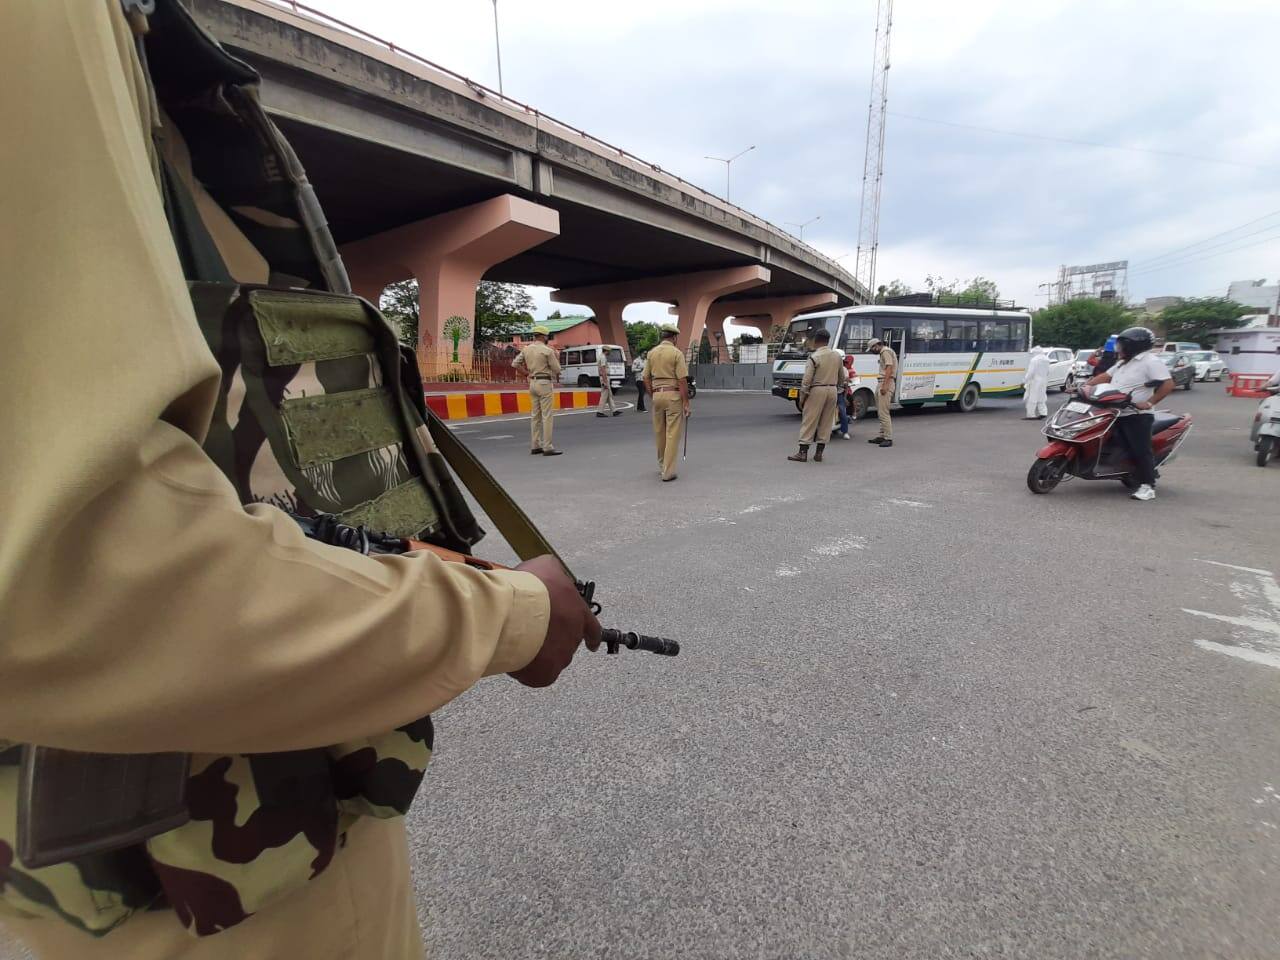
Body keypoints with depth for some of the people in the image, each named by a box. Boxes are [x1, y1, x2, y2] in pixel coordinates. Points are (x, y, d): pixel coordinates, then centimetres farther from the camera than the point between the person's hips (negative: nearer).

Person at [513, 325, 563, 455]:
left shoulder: (526, 349, 7)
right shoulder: (548, 351, -12)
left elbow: (515, 363, 10)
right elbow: (556, 369, -8)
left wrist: (527, 373, 12)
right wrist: (556, 358, 9)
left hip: (533, 383, 7)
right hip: (545, 383, -7)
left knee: (535, 416, 12)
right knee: (547, 416, -6)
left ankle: (535, 446, 15)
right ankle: (547, 448, -7)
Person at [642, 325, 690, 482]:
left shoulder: (651, 353, 7)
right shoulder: (677, 353, -7)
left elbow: (646, 379, 8)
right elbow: (682, 380, -12)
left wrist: (653, 397, 16)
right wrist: (686, 403, -9)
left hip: (657, 394, 5)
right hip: (674, 395, -5)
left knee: (659, 434, 16)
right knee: (672, 434, -2)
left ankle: (662, 466, 30)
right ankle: (668, 472, -3)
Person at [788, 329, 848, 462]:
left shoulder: (814, 357, -11)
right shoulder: (837, 356, 8)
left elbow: (806, 380, -13)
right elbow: (841, 377, 16)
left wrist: (802, 398, -5)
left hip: (817, 391, -5)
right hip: (832, 391, 6)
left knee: (809, 421, 0)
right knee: (826, 422, 9)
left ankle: (803, 452, 0)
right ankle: (819, 453, 12)